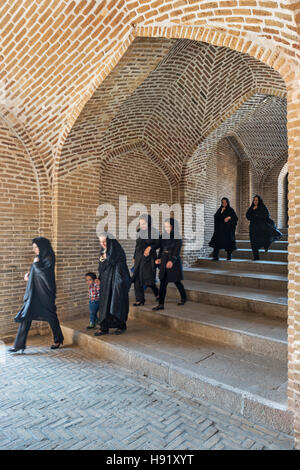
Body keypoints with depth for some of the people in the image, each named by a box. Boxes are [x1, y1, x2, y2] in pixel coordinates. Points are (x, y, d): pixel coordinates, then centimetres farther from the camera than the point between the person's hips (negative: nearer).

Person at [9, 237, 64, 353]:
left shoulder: (49, 258, -14)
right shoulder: (39, 257, 10)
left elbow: (43, 273, -22)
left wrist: (36, 263, -10)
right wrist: (29, 274, 4)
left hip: (45, 291, -7)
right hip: (34, 291, 8)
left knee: (50, 315, 7)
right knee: (26, 315, 4)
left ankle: (58, 340, 26)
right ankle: (19, 344, 11)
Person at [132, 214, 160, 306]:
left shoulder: (154, 232, -6)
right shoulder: (139, 231, 8)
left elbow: (158, 244, -6)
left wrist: (150, 247, -24)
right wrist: (134, 257, 17)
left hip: (149, 257, -5)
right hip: (139, 257, 5)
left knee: (148, 278, -6)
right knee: (137, 279, -2)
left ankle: (157, 293, 24)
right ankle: (139, 300, 7)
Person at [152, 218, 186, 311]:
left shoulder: (177, 238, -8)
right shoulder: (164, 236, 7)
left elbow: (177, 251, -16)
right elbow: (161, 249, 10)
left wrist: (171, 261, -28)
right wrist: (159, 258, -4)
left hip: (174, 262, -5)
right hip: (164, 261, 5)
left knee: (177, 282, 10)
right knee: (163, 283, 1)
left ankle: (183, 298, 35)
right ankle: (161, 304, 3)